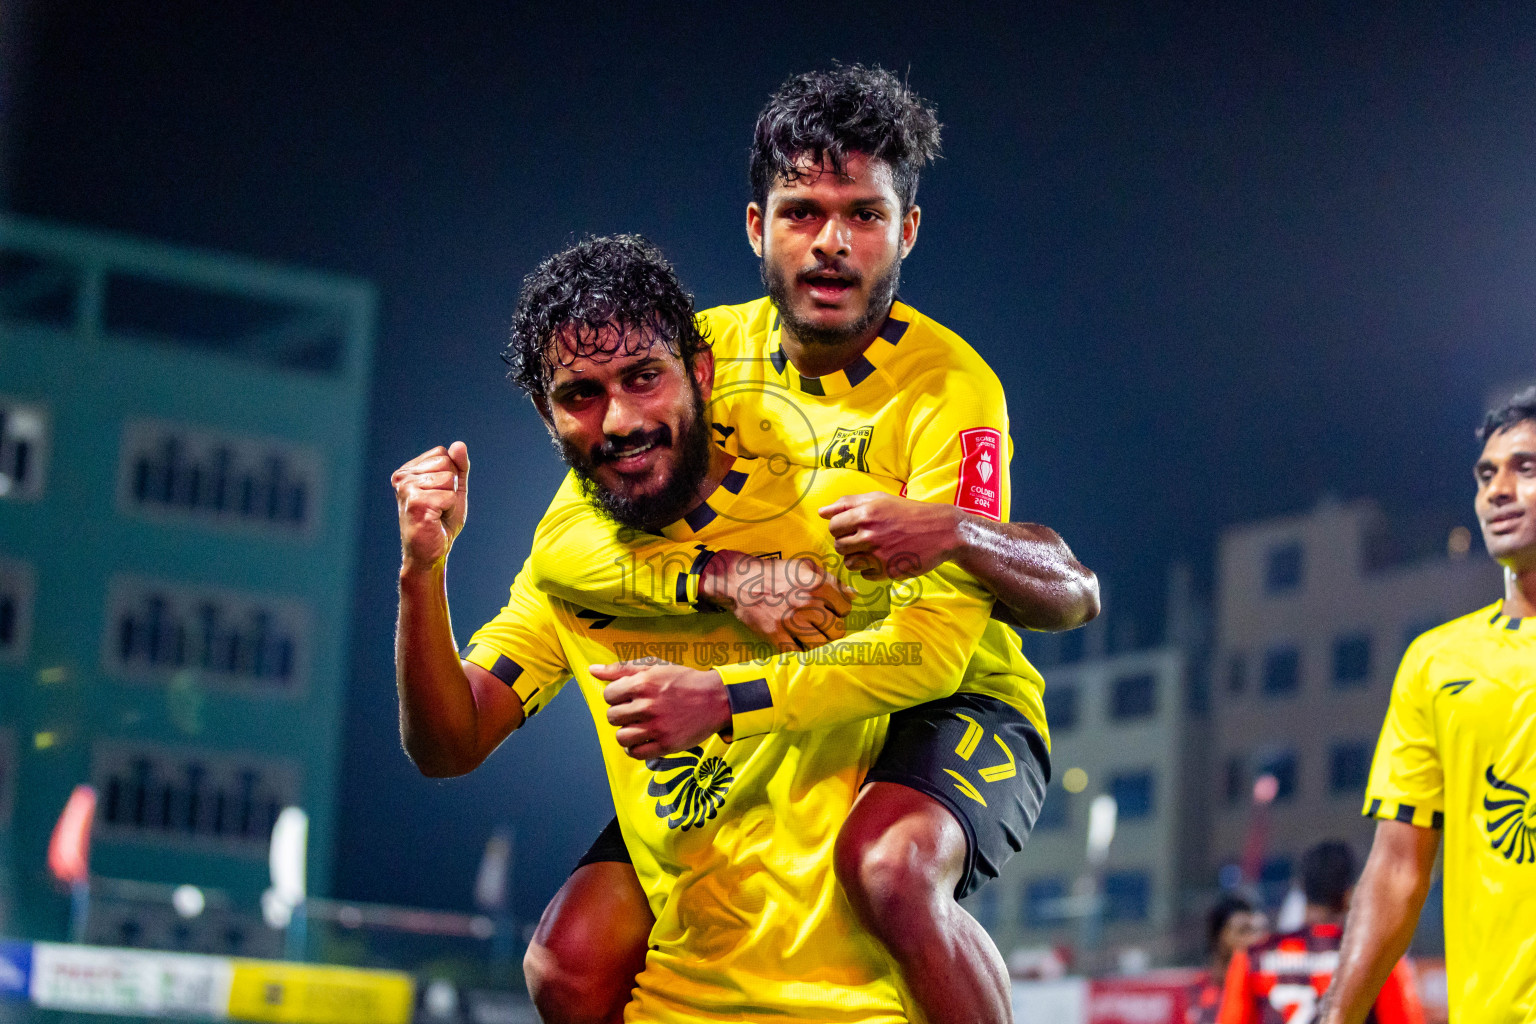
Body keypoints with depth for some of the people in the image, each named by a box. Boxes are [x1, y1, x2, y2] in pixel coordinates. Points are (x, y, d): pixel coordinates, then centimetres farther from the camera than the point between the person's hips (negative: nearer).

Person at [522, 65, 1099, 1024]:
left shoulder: (948, 386, -15)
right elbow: (560, 547, -14)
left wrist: (956, 531, -47)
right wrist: (723, 574, -32)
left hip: (953, 704, -4)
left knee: (891, 863, -38)